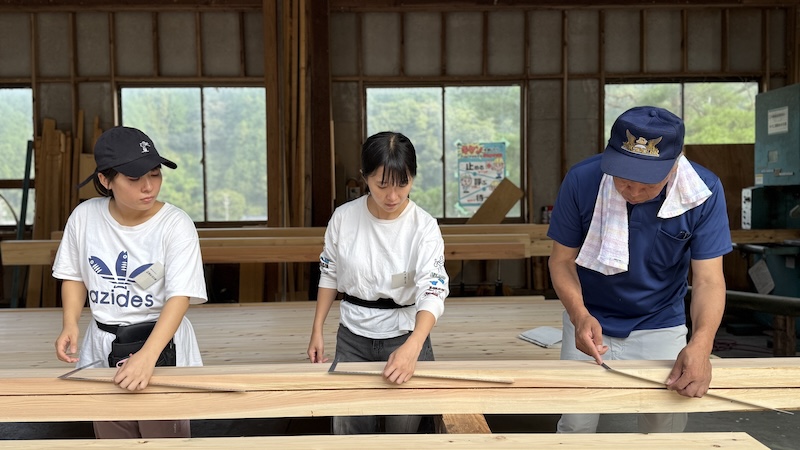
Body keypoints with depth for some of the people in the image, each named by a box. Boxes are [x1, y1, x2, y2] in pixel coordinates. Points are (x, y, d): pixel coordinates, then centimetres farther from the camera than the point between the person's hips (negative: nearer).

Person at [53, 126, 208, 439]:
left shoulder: (175, 224, -18)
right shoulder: (84, 216, -5)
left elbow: (180, 296, -24)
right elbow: (75, 276, 10)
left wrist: (147, 355, -36)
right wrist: (70, 325, -7)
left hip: (161, 345, -3)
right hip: (101, 347, 4)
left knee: (165, 440, 7)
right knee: (110, 440, 18)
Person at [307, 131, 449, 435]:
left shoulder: (424, 227, -16)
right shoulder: (343, 217, -9)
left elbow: (433, 292, -26)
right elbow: (329, 275, 5)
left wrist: (412, 347, -42)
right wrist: (317, 330, 3)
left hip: (406, 338, -1)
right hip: (352, 338, 2)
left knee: (403, 429, 13)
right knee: (349, 429, 11)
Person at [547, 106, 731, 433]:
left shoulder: (703, 191, -20)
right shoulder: (581, 180, -21)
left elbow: (708, 279, -20)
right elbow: (562, 260, -13)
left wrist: (701, 343, -39)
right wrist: (579, 314, -32)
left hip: (661, 327, 1)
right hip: (590, 321, 0)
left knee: (663, 432, 9)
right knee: (575, 427, 3)